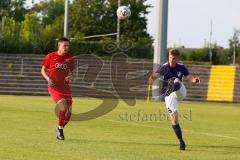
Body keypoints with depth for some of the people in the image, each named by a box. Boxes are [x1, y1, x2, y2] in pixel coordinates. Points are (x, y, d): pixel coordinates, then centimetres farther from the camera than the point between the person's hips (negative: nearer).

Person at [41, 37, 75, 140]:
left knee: (68, 113, 0)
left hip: (65, 87, 4)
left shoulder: (70, 57, 4)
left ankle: (60, 129, 27)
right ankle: (60, 129, -3)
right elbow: (43, 70, 7)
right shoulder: (50, 57, -3)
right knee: (63, 106, -24)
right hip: (54, 87, -4)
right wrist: (48, 78, -11)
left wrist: (70, 76, -6)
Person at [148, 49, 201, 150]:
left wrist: (194, 80, -36)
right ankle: (181, 141, 3)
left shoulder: (181, 67, -1)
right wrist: (152, 78, -51)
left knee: (176, 81, -30)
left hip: (180, 93, 1)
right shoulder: (165, 67, -8)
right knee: (174, 118, -8)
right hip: (169, 95, -1)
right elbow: (156, 75, -27)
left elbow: (189, 77, -12)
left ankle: (171, 87, -66)